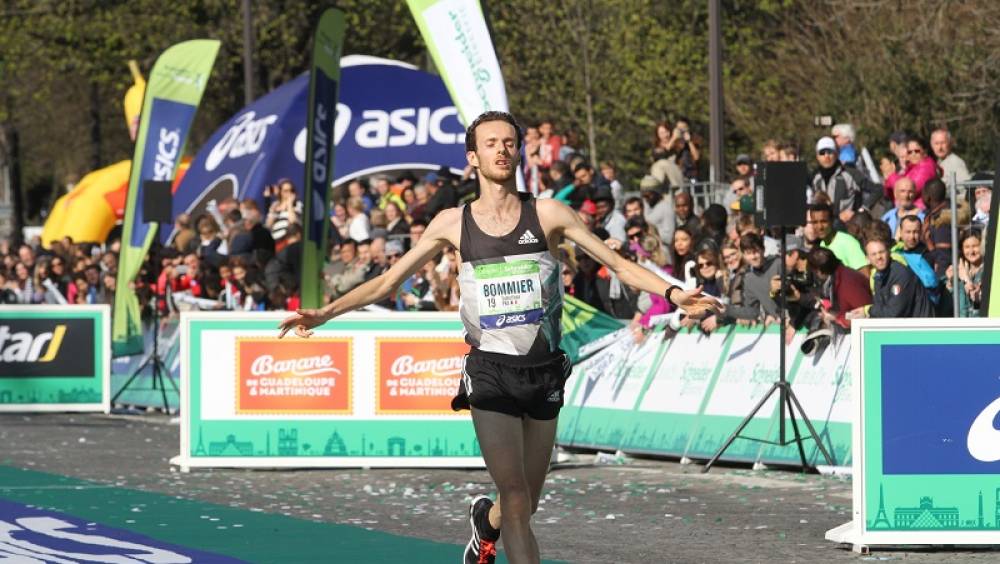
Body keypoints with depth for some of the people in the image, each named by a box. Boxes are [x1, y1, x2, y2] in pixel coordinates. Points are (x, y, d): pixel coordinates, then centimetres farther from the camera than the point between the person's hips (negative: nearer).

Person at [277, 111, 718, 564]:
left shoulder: (547, 215, 0)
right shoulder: (453, 224, 3)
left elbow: (620, 266, 0)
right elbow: (387, 282, 10)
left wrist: (673, 294, -16)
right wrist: (325, 313, 0)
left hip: (545, 371, 1)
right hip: (491, 372, -1)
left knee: (525, 504, 11)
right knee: (515, 495, -14)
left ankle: (485, 522, 46)